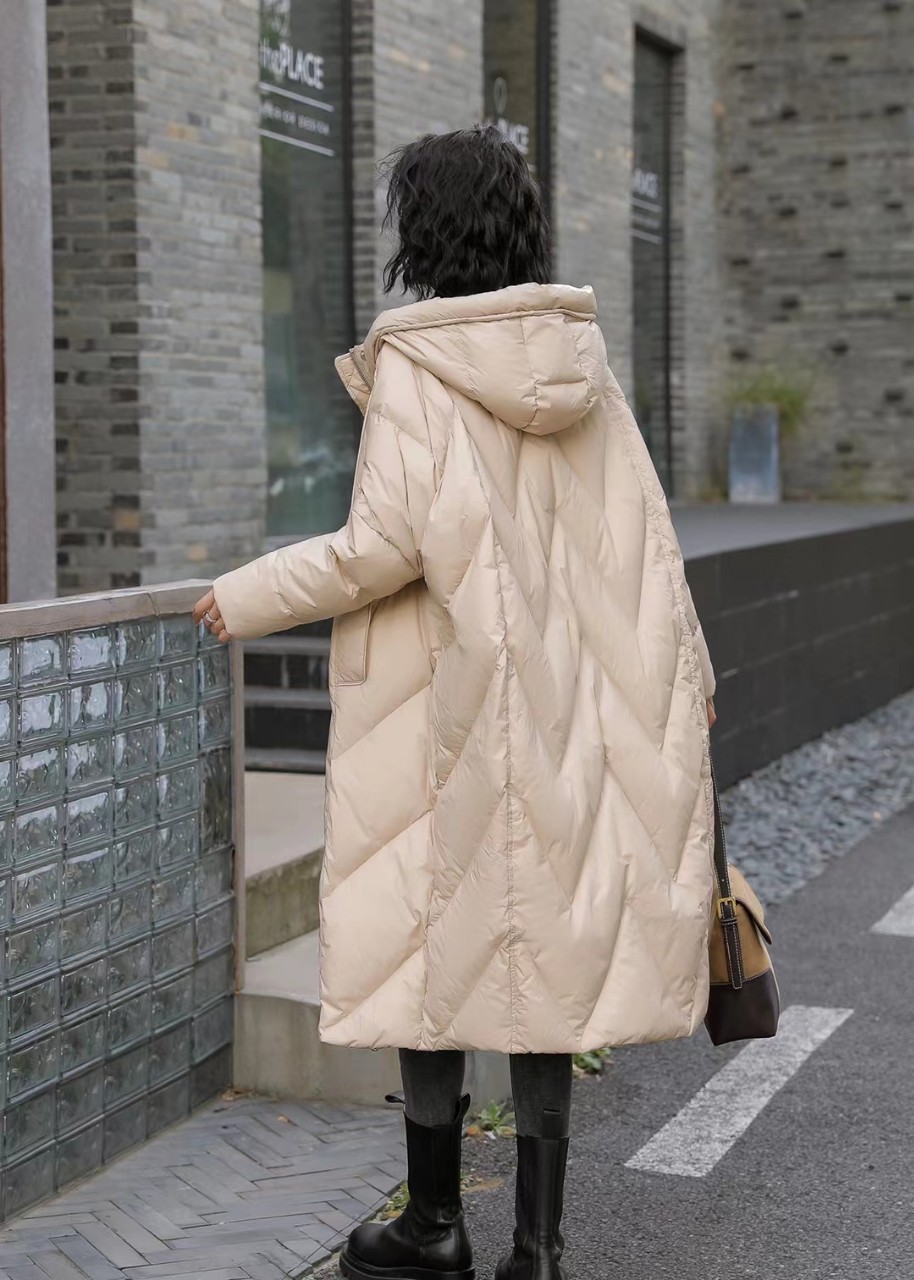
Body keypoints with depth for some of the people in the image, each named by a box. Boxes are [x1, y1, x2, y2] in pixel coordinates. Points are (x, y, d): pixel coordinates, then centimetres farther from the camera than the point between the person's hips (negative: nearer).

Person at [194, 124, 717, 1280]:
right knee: (545, 945, 10)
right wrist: (683, 669, 17)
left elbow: (389, 543, -17)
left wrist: (252, 597, -3)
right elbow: (643, 535, 7)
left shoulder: (413, 363, -12)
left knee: (434, 944, 7)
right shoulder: (579, 360, 5)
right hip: (559, 705, 5)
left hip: (443, 703, -5)